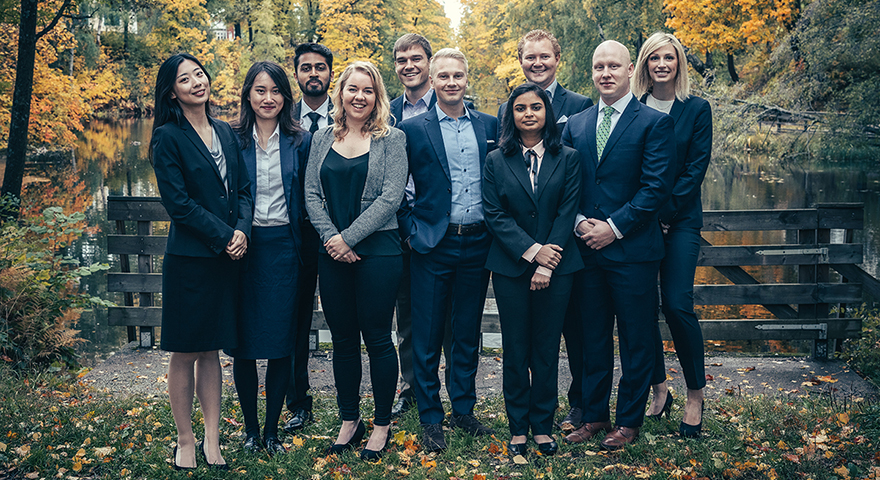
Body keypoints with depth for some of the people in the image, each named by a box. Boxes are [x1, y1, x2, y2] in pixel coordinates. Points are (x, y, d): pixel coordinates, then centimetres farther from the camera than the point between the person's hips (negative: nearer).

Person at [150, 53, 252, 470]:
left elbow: (243, 189, 9)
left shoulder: (225, 132, 12)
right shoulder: (168, 137, -5)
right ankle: (185, 443, 16)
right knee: (185, 353, 4)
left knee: (211, 351, 11)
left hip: (227, 257, 5)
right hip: (189, 259, -5)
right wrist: (224, 236, -13)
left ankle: (212, 441, 18)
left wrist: (242, 230, -8)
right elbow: (178, 203, -12)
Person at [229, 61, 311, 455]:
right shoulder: (233, 140, 3)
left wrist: (305, 249, 1)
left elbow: (306, 199, 8)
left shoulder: (300, 141, 5)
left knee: (282, 341, 3)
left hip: (283, 247, 0)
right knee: (243, 340, 4)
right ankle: (250, 428, 20)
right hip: (242, 246, 0)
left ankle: (272, 429, 17)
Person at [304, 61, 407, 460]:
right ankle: (349, 420, 24)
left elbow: (391, 196, -10)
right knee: (343, 338, 11)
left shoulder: (391, 140, -1)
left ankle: (382, 425, 16)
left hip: (378, 249, -4)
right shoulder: (322, 139, 11)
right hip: (332, 252, 4)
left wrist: (349, 237, -14)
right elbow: (311, 194, 6)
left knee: (377, 338, 2)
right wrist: (330, 237, -9)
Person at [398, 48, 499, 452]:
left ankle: (464, 410, 27)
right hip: (433, 245, -3)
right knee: (427, 337, 3)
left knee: (468, 334, 13)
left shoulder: (489, 126, 9)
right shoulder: (412, 129, -1)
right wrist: (411, 229, -7)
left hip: (477, 243, 3)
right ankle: (430, 419, 16)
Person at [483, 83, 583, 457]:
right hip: (510, 267, 0)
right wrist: (532, 250, -13)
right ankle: (518, 429, 17)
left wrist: (547, 264, -11)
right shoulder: (496, 161, 5)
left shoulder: (568, 158, 5)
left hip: (556, 266, 0)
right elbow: (493, 214, -2)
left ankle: (543, 427, 17)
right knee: (515, 351, 6)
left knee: (547, 349, 6)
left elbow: (567, 213, -2)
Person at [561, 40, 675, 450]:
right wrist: (579, 221, -6)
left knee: (636, 340, 5)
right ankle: (594, 415, 24)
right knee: (593, 338, 12)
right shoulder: (575, 124, 12)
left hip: (632, 249, -4)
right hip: (587, 248, 4)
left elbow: (656, 186, -10)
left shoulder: (654, 122, -3)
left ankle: (629, 420, 19)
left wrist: (614, 227, -14)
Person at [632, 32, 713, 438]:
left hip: (679, 219, -2)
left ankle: (695, 396, 7)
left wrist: (664, 212, -10)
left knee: (678, 305, -9)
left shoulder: (697, 109, 2)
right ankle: (658, 389, 19)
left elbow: (695, 168, -3)